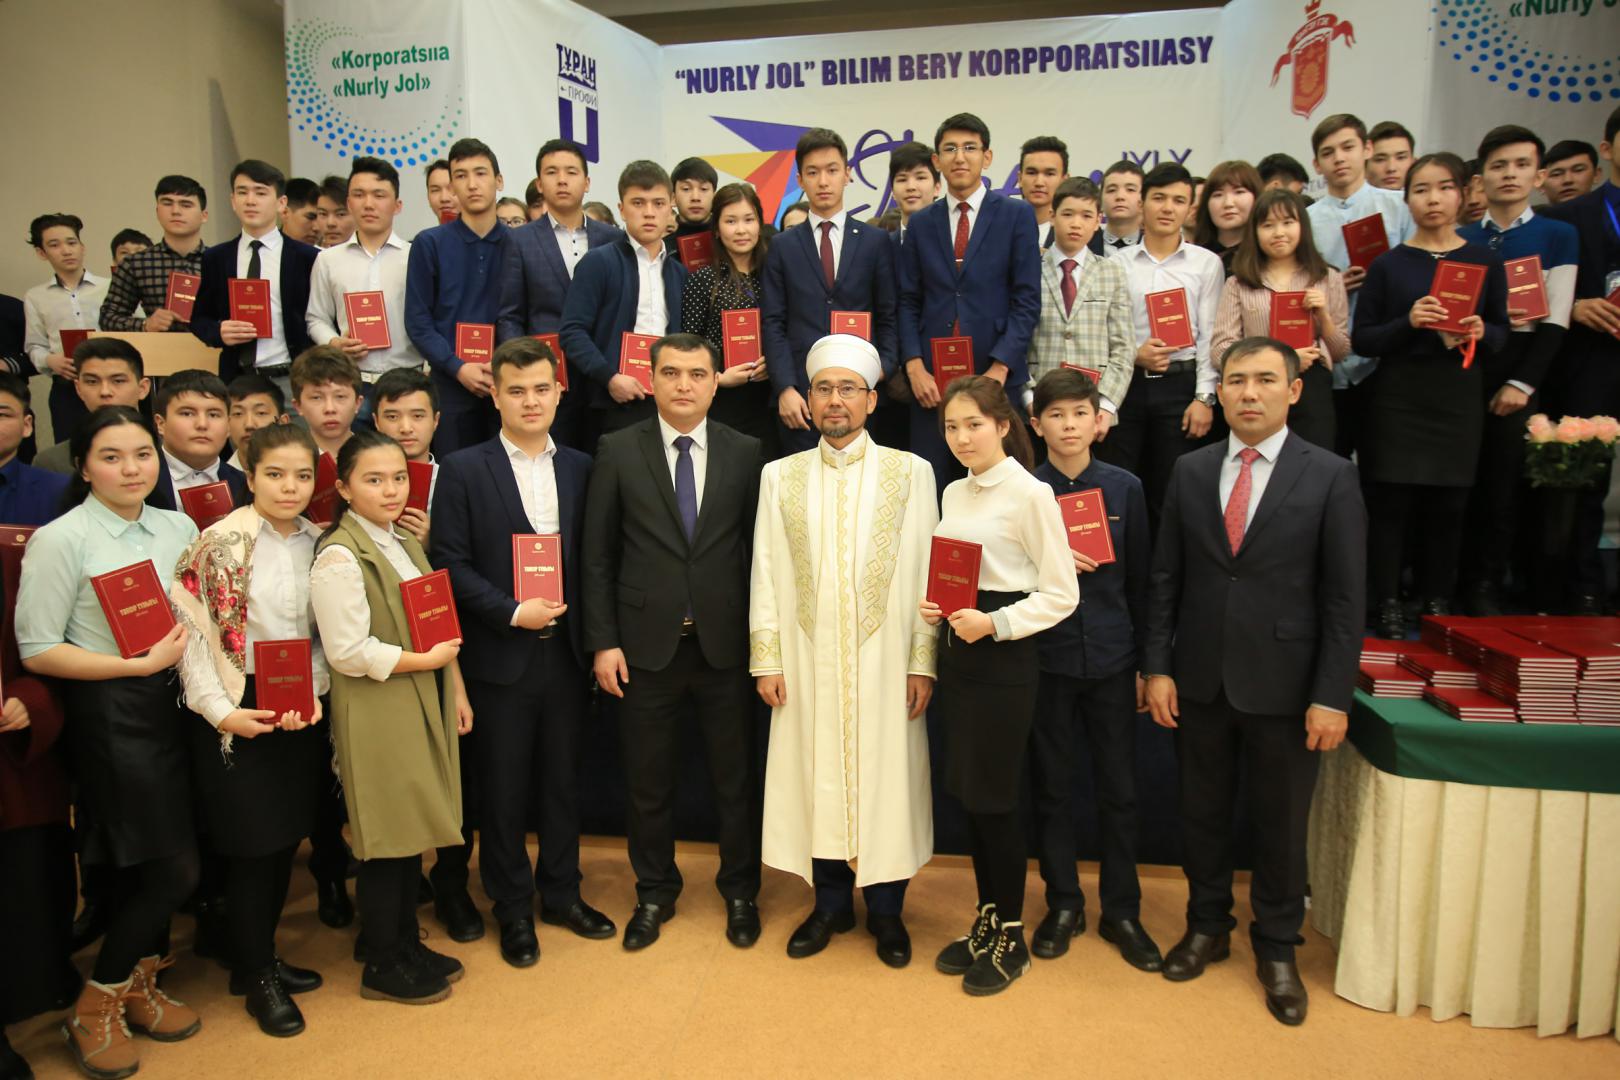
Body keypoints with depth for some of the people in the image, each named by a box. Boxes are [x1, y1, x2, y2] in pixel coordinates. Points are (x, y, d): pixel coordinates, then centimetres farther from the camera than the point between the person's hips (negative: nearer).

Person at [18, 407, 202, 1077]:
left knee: (157, 869, 13)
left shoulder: (179, 528, 5)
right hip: (108, 713, -5)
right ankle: (93, 1011, 17)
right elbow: (37, 649, -12)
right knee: (173, 870, -4)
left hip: (171, 706, 6)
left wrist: (188, 649, -3)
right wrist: (140, 665, -17)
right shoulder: (59, 540, -11)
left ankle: (139, 988, 35)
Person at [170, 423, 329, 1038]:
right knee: (252, 845, 4)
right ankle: (257, 977, 22)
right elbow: (190, 632, -12)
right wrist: (222, 710, -16)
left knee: (285, 841, 13)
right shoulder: (219, 543, -11)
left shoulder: (317, 543, 4)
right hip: (238, 714, -5)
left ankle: (261, 957, 32)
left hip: (301, 710, 5)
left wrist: (313, 693, -8)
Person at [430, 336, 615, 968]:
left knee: (564, 780, 14)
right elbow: (451, 563, -8)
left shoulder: (580, 468, 6)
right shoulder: (464, 470, -4)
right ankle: (513, 909, 25)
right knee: (504, 789, 9)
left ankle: (561, 892, 32)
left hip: (566, 652, 3)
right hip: (501, 656, -3)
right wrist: (512, 613, -17)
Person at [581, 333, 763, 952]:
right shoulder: (618, 451, 0)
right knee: (648, 782, 13)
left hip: (724, 645, 1)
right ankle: (654, 893, 34)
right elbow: (596, 555, 0)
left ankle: (739, 891, 33)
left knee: (735, 778, 12)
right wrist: (603, 641, -5)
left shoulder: (745, 453, 2)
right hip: (646, 644, 0)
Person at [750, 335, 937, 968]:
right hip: (808, 662, 2)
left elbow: (927, 574, -1)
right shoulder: (781, 476, 7)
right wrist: (766, 661, 0)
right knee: (817, 778, 9)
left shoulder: (911, 472, 2)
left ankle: (886, 910, 23)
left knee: (886, 778, 5)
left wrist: (923, 663, -6)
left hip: (885, 662, -1)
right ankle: (831, 905, 27)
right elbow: (766, 576, 5)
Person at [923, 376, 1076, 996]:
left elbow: (1062, 595, -12)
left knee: (994, 796, 1)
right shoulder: (953, 493, 10)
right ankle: (985, 923, 30)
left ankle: (1011, 939, 20)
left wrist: (993, 623, -21)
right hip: (957, 653, 7)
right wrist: (933, 607, -1)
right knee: (967, 793, 13)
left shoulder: (1030, 494, -12)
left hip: (1004, 659, -7)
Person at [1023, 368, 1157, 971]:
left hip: (1111, 656, 1)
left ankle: (1121, 911, 24)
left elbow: (1138, 580, 6)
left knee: (1119, 789, 7)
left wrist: (1144, 661, 5)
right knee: (1051, 787, 10)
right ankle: (1063, 904, 26)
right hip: (1045, 656, 0)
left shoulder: (1125, 489, 3)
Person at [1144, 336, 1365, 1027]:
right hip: (1200, 681, 3)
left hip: (1283, 685, -2)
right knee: (1202, 813, 15)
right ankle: (1207, 926, 37)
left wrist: (1332, 696, -10)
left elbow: (1344, 598, -6)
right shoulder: (1191, 472, 4)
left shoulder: (1330, 478, -5)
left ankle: (1277, 949, 32)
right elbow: (1165, 577, 5)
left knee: (1281, 825, 11)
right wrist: (1157, 666, -1)